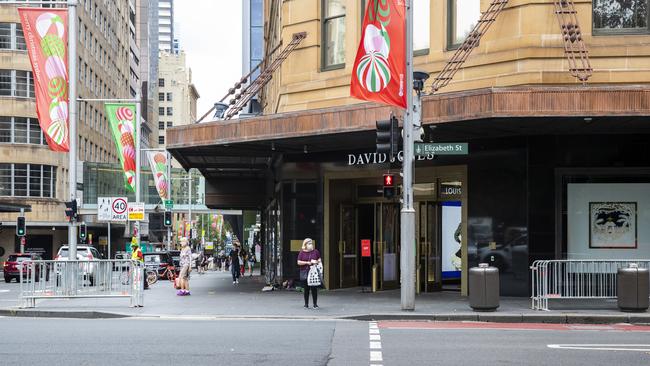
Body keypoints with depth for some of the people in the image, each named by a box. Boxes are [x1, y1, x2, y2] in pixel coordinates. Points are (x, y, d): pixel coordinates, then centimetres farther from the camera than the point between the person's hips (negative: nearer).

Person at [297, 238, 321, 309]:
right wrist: (307, 262, -10)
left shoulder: (315, 251, 7)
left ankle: (315, 304, 6)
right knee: (306, 289, 3)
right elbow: (299, 262, -1)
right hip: (304, 273, -1)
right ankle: (306, 304, 12)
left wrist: (317, 262, -7)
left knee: (314, 289, -3)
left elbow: (319, 259, 15)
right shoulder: (302, 252, 2)